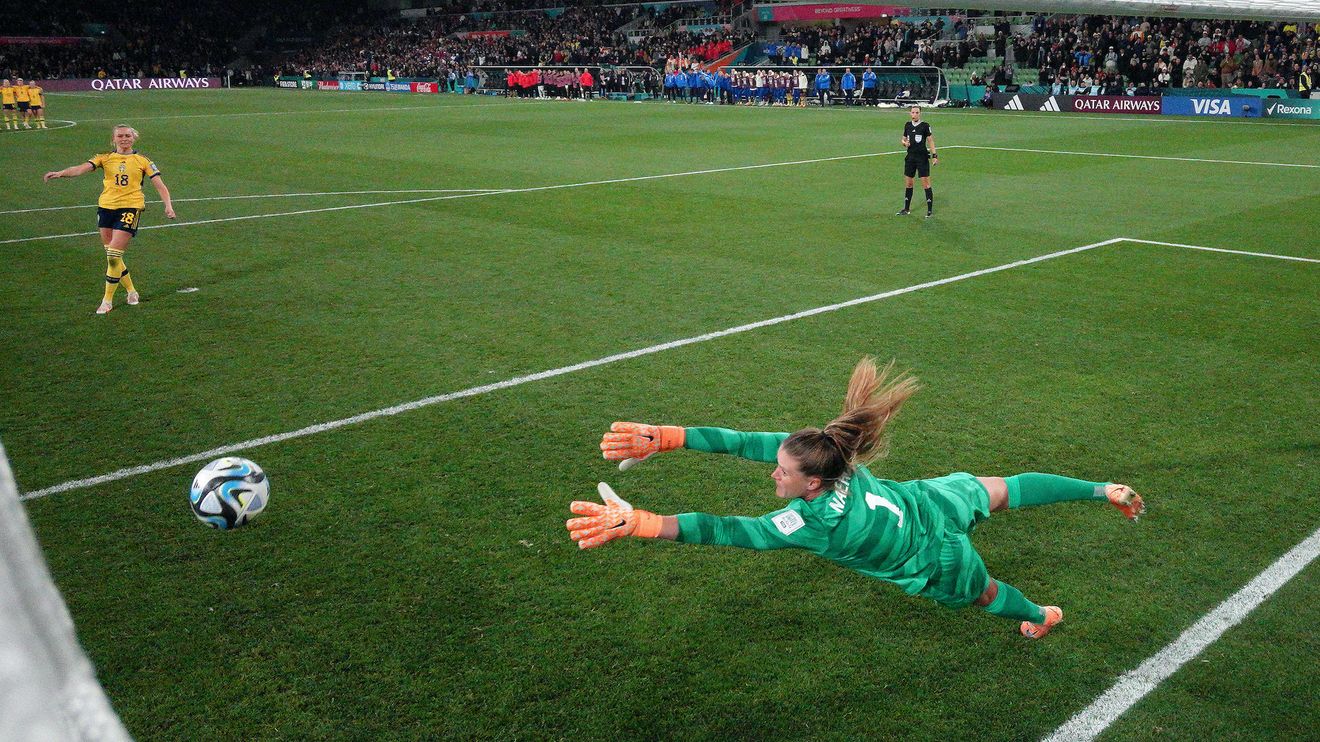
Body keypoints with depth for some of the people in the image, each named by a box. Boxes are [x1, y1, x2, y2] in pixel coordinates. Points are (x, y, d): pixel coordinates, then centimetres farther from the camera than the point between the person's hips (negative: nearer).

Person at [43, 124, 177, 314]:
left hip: (130, 208, -3)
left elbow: (159, 184, 3)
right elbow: (81, 169, -5)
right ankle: (131, 290, 28)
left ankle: (107, 300, 2)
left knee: (113, 255, -11)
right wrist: (60, 173, -23)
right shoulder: (105, 158, 9)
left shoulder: (142, 161, 7)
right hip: (106, 207, 4)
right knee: (111, 255, 8)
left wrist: (168, 205, -13)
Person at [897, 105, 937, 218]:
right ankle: (906, 209, 22)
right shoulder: (907, 125, 8)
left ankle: (930, 210, 0)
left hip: (922, 158, -5)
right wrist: (904, 142, -6)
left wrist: (934, 155, -10)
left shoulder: (925, 125, -5)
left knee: (926, 184, -5)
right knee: (908, 183, 10)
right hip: (910, 157, 5)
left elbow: (930, 141, -3)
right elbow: (904, 139, 18)